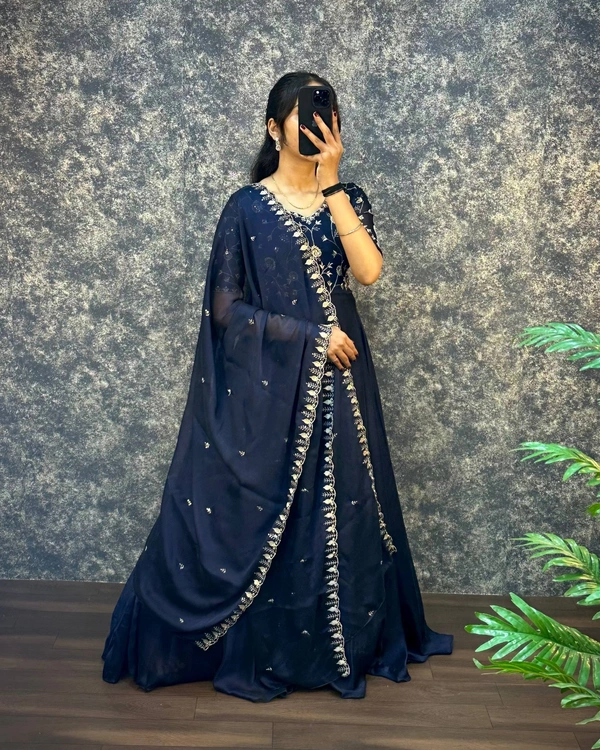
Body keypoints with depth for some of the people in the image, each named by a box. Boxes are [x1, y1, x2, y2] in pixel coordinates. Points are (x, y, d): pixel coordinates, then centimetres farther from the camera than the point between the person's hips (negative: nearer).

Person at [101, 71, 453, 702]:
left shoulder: (348, 199, 7)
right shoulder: (248, 207, -3)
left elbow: (369, 270, -12)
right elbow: (225, 308, -7)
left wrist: (330, 183, -16)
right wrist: (309, 336, -11)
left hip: (337, 383, 4)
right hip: (266, 386, -3)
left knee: (339, 508, 10)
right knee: (257, 513, 3)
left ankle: (348, 641, 29)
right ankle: (254, 650, 22)